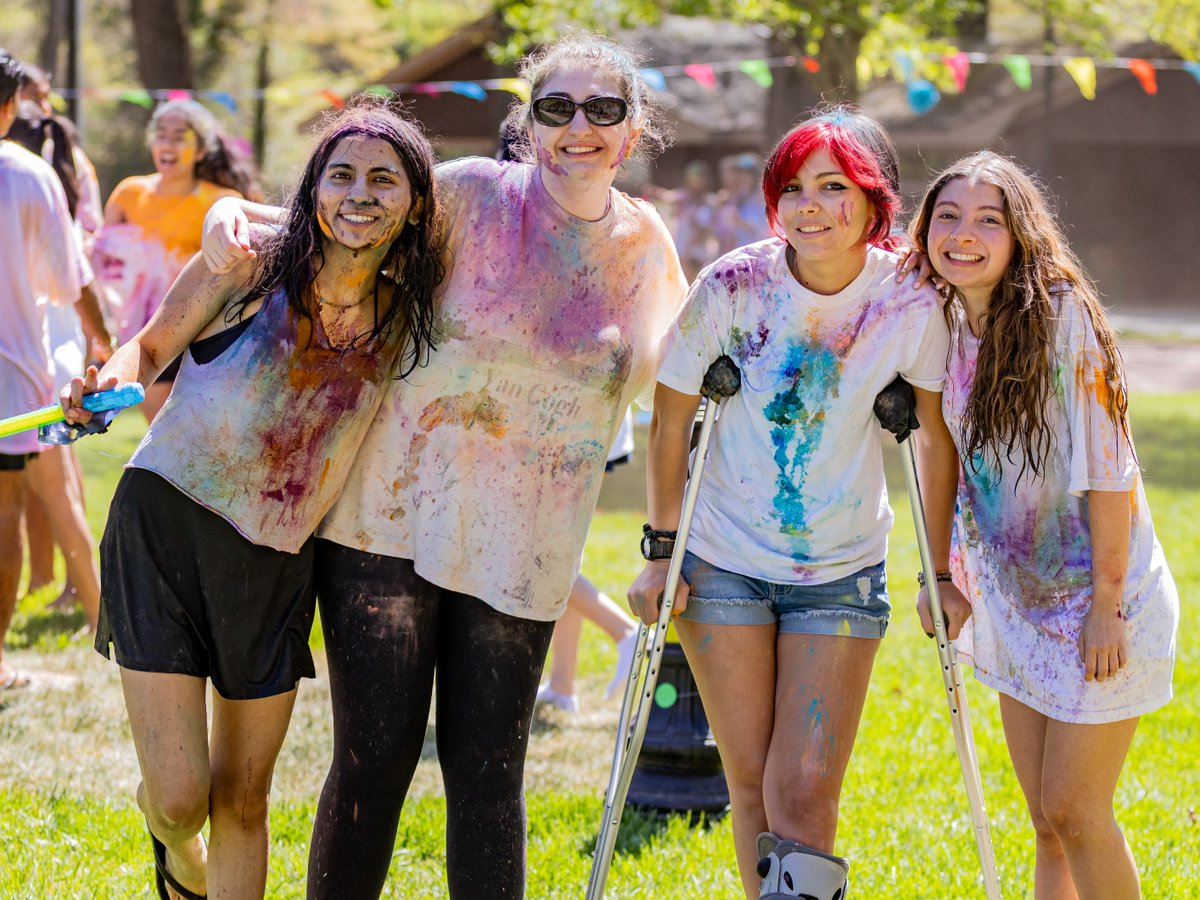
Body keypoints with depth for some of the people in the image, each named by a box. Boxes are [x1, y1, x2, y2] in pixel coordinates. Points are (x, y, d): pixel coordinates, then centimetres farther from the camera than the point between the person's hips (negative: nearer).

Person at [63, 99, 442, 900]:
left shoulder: (406, 319, 1)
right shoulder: (250, 269, -8)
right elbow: (152, 346, 2)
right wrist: (112, 384, -17)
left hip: (276, 565, 3)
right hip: (166, 529, -3)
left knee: (242, 803, 8)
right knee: (182, 797, -7)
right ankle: (169, 829, 30)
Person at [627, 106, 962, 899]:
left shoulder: (913, 304, -12)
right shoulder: (732, 287, -14)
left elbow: (938, 439, 1)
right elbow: (672, 419, -1)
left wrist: (940, 574, 5)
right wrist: (661, 550, 0)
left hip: (843, 573, 0)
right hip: (725, 563, 0)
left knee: (807, 794, -10)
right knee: (752, 783, 4)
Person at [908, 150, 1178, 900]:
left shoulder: (1062, 318, -19)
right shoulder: (950, 325, 1)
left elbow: (1108, 467, -19)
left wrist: (1106, 603, -20)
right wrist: (948, 579, 9)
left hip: (1095, 602, -6)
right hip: (1016, 604, 7)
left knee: (1074, 810, -6)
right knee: (1048, 821, 10)